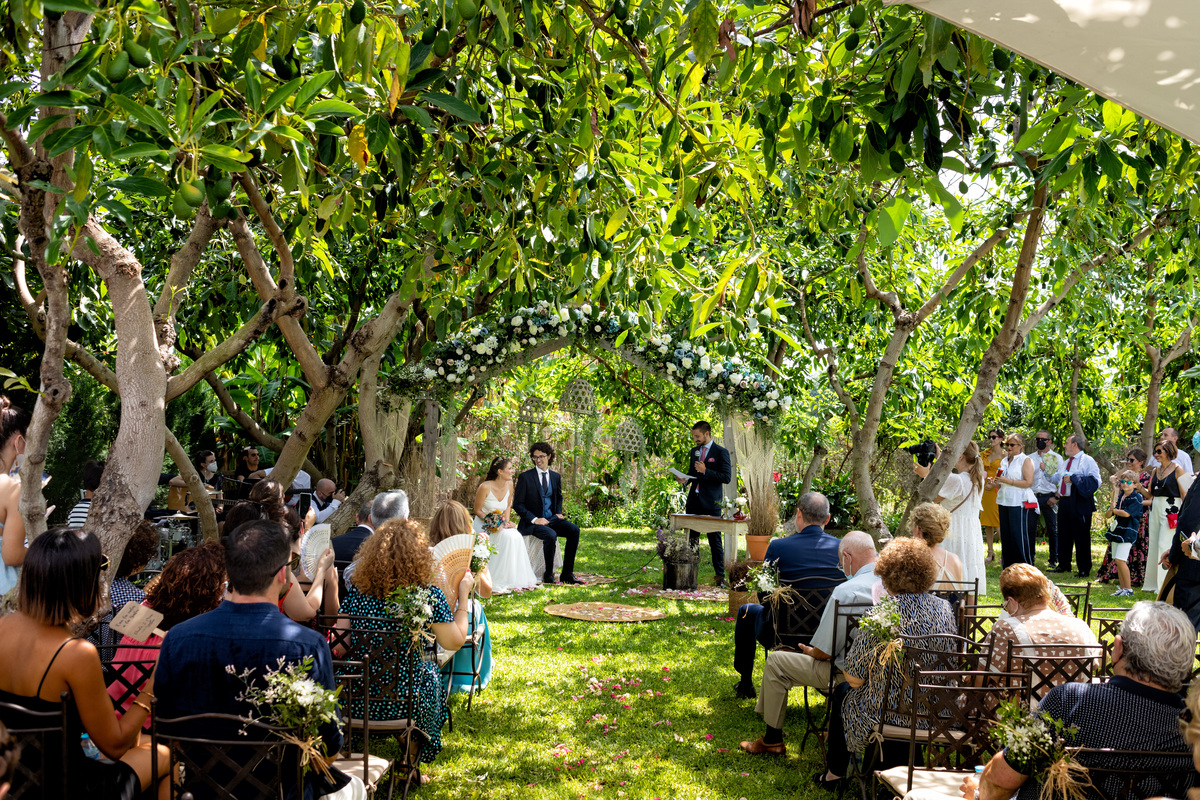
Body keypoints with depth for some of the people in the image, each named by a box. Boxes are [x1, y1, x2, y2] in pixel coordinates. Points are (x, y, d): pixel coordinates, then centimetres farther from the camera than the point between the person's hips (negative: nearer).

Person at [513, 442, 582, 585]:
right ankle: (548, 575, -15)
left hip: (551, 519, 5)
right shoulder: (525, 477, -3)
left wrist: (558, 513, 7)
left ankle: (567, 574, -15)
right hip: (532, 523, -5)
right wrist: (534, 519, -17)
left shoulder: (556, 477, 11)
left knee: (574, 530, -21)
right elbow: (517, 504, -5)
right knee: (551, 535, -34)